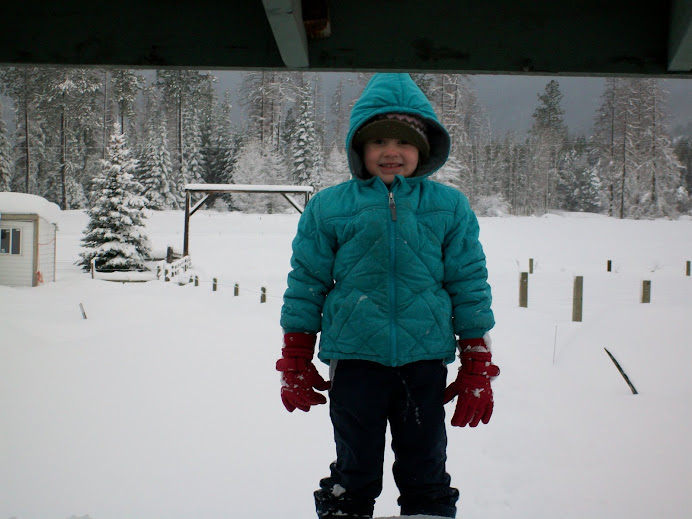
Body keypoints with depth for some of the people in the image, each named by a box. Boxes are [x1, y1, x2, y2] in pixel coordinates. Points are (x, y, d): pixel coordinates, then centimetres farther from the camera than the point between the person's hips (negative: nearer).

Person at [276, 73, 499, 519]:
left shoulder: (449, 207, 3)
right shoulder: (328, 208, 1)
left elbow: (470, 287, 6)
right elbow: (306, 285, 7)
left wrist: (478, 369, 5)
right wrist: (295, 365, 7)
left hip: (425, 361, 1)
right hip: (355, 360, 0)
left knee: (426, 475, 11)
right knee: (355, 472, 10)